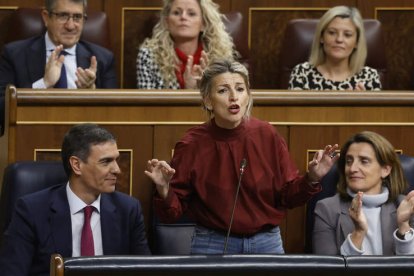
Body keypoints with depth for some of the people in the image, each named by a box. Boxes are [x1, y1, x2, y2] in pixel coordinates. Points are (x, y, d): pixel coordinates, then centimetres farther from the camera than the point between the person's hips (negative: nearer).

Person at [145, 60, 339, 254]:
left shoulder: (267, 136, -5)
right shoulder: (192, 145, -10)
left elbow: (287, 196, 2)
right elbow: (173, 213, -7)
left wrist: (312, 179, -15)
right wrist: (164, 191, -27)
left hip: (267, 245, 2)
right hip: (213, 246, -2)